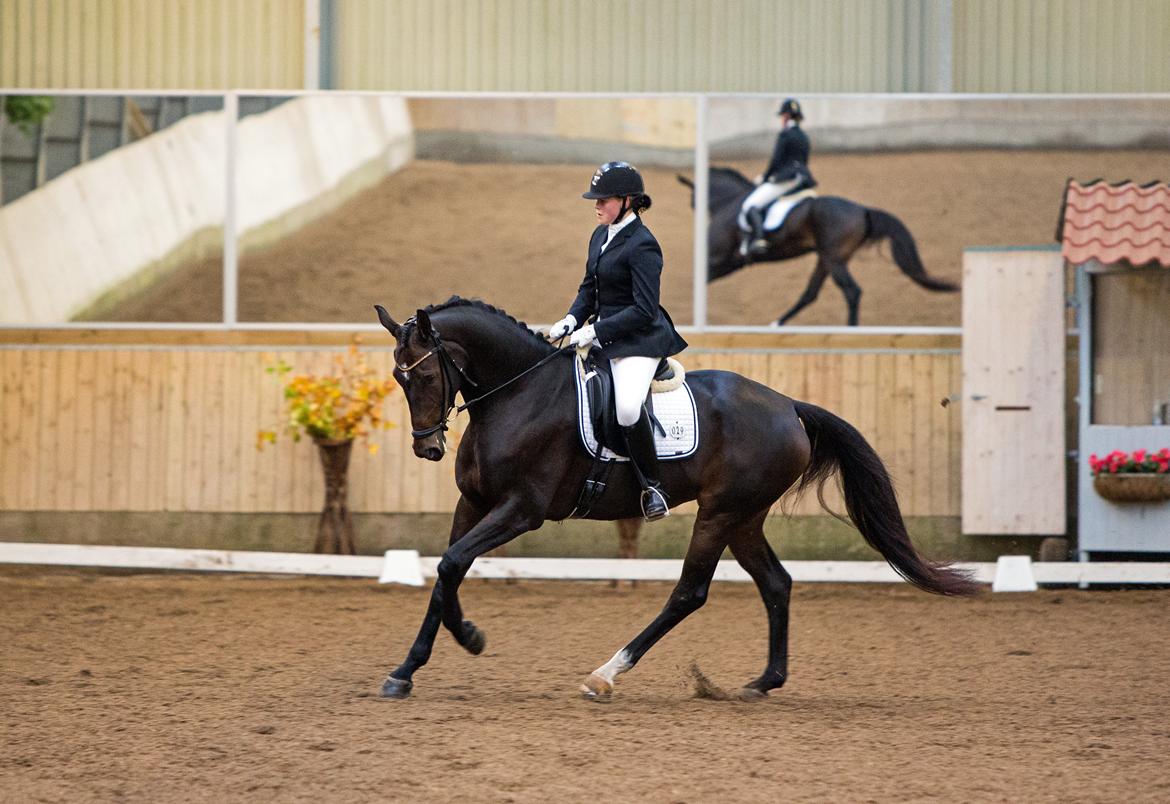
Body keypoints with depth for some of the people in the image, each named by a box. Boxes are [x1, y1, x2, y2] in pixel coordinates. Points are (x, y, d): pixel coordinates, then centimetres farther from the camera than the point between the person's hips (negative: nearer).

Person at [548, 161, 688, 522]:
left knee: (628, 409, -31)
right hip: (602, 335, 10)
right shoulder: (601, 235, 11)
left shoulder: (642, 245, -17)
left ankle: (652, 487, -16)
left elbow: (644, 310, -20)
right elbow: (589, 287, 20)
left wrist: (595, 332, -22)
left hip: (638, 340, -10)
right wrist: (573, 319, 1)